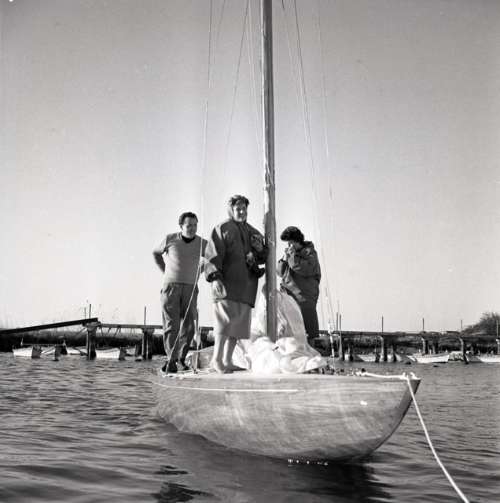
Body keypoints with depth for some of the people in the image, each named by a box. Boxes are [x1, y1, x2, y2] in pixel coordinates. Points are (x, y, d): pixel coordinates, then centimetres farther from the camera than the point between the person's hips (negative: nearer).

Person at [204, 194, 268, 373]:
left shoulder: (253, 232, 23)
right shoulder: (222, 229, 2)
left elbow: (263, 257, 27)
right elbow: (212, 254, -7)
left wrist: (260, 249, 3)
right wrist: (215, 277, -20)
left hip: (246, 284, 7)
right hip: (228, 282, -7)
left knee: (239, 322, 5)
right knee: (227, 318, -17)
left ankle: (227, 361, 11)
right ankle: (216, 359, -12)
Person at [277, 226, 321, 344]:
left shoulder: (310, 252, 1)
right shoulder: (289, 252, 16)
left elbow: (305, 270, -16)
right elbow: (280, 272, 15)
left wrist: (293, 255, -10)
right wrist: (284, 258, 0)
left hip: (304, 296, -5)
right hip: (288, 295, 6)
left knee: (307, 334, -4)